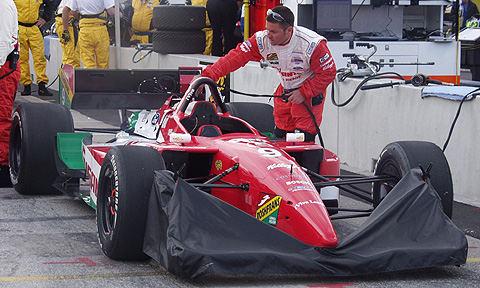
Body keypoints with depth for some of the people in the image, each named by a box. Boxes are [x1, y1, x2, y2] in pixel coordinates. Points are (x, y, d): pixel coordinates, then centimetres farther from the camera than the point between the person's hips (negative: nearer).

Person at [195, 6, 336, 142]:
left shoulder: (311, 44, -28)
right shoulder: (262, 40, -18)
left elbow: (328, 72, -17)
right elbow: (236, 57, -22)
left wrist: (303, 93, -22)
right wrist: (206, 76, -32)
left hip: (310, 90, -5)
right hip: (285, 89, 5)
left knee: (303, 139, -12)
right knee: (280, 134, 9)